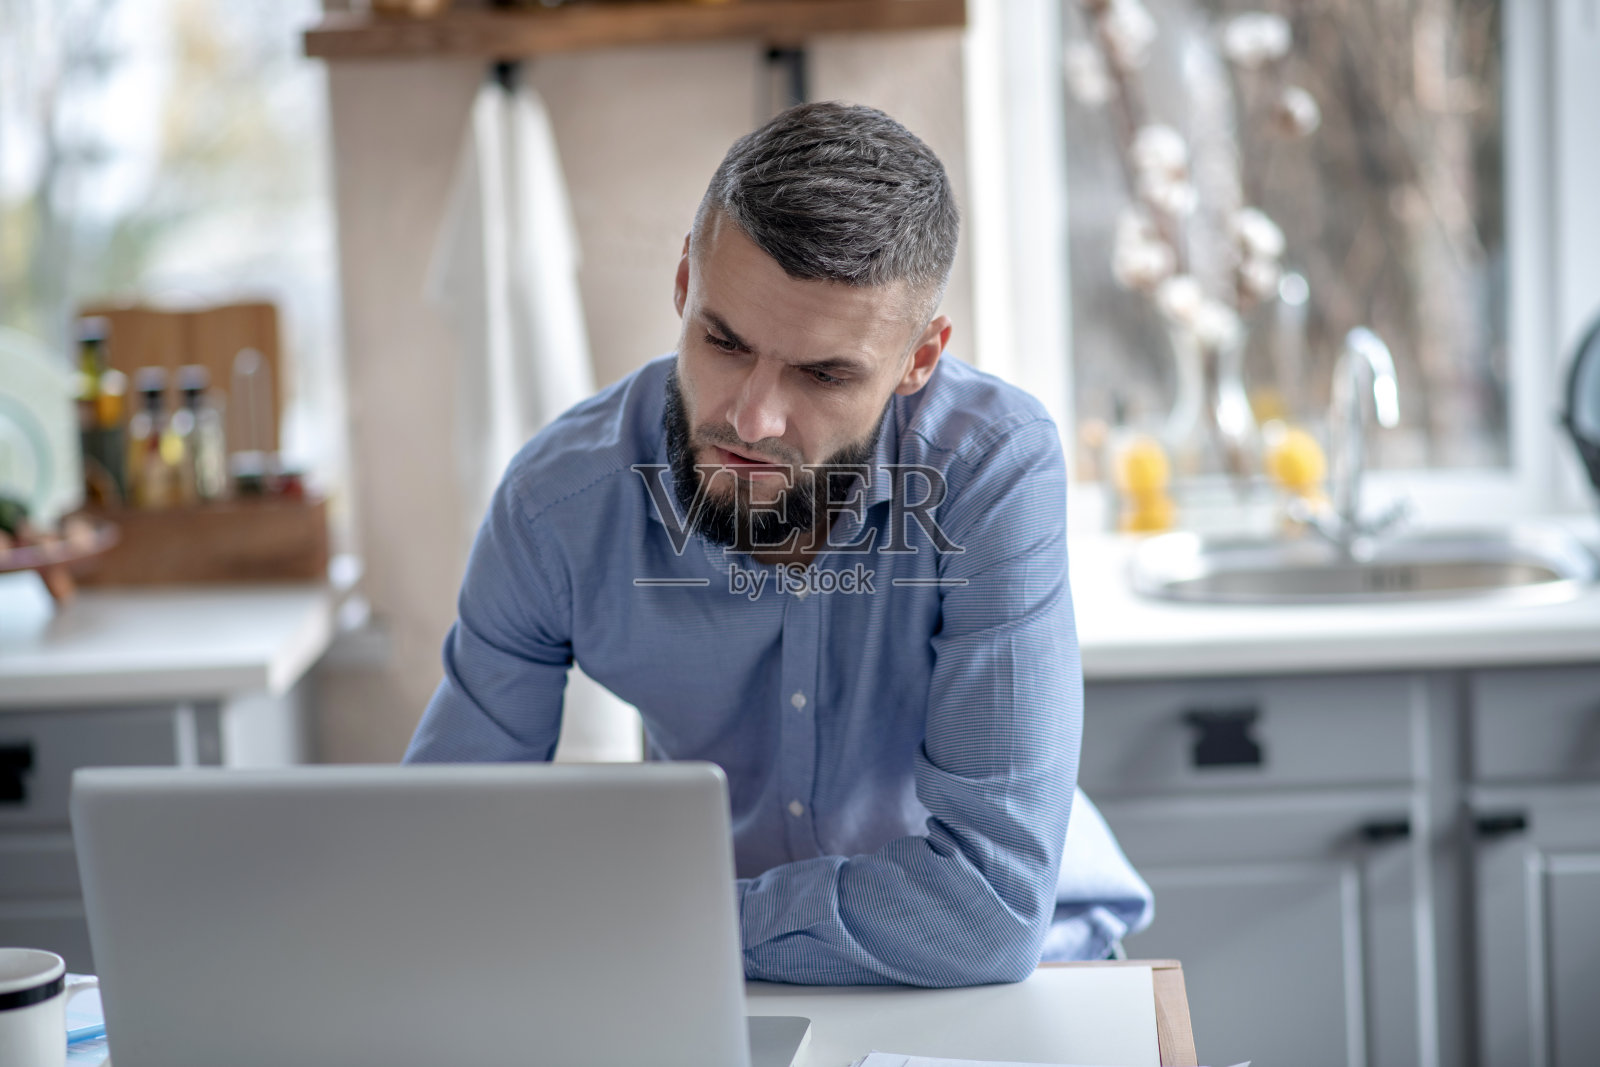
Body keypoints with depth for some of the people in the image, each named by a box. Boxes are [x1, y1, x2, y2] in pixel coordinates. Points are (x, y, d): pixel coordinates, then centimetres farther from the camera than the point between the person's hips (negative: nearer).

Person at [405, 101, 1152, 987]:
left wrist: (646, 922, -22)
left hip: (1012, 974, -1)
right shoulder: (557, 500, -15)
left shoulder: (997, 472, -24)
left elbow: (988, 911, -28)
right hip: (720, 988, 2)